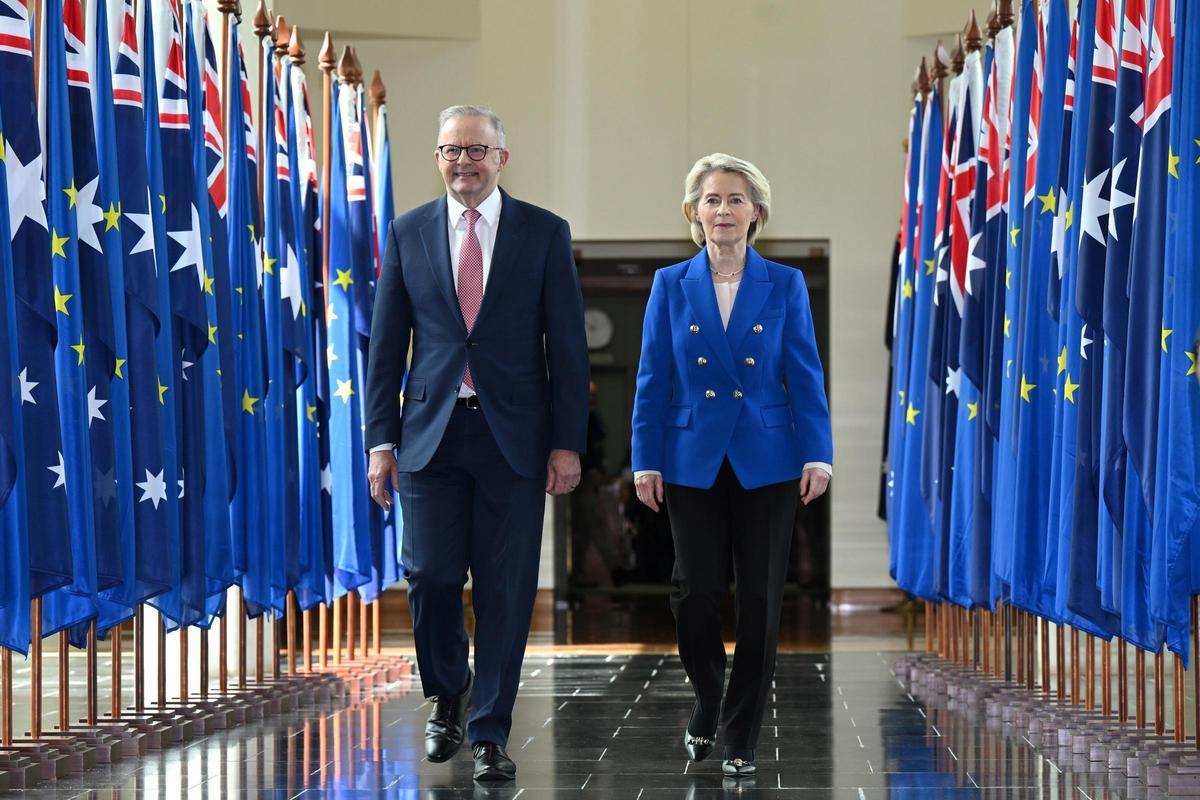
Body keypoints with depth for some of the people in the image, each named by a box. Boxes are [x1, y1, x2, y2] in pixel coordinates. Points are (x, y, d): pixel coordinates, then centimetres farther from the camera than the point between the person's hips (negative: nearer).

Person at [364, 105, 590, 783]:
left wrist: (568, 442, -4)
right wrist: (382, 439, 2)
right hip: (430, 431, 1)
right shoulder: (409, 233, 8)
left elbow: (567, 344, 2)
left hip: (513, 437, -1)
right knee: (431, 575, -4)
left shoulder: (544, 233, 3)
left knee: (506, 591, 1)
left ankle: (491, 734, 11)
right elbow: (387, 344, 9)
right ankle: (448, 695, 23)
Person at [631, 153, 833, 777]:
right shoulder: (671, 286, 4)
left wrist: (818, 456, -8)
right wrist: (646, 462, -2)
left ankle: (741, 737, 11)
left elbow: (805, 376, 0)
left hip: (766, 462, 0)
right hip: (695, 461, 0)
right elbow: (653, 380, 3)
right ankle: (707, 703, 23)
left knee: (759, 599, 1)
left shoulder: (785, 286, 3)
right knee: (696, 591, -4)